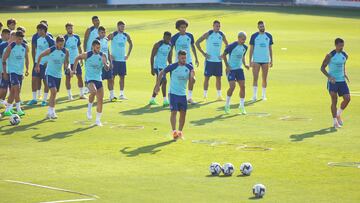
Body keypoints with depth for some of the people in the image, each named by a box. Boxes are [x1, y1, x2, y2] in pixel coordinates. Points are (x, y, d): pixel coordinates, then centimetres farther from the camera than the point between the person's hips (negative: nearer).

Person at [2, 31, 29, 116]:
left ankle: (8, 109, 19)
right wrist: (4, 72, -7)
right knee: (17, 89, -17)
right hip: (12, 70, -5)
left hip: (20, 71, 5)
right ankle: (18, 109, -16)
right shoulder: (11, 46, -10)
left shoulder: (25, 47, 4)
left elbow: (26, 58, 16)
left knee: (13, 91, 10)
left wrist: (27, 69, 8)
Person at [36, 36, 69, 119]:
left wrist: (68, 69, -10)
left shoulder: (65, 51, -3)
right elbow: (40, 56, 2)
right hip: (49, 74, -4)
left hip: (58, 75, 4)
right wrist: (37, 66, 10)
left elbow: (66, 63, 8)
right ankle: (52, 112, -17)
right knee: (53, 91, -19)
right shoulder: (50, 50, -13)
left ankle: (49, 112, 21)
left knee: (54, 94, 10)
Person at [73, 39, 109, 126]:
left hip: (99, 79, 4)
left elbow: (107, 68, -4)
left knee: (100, 100, 2)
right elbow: (78, 58, 12)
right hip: (90, 79, -4)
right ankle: (89, 109, -9)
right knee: (94, 91, -33)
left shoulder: (102, 56, 0)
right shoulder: (87, 55, -5)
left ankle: (98, 120, 15)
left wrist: (105, 64, -26)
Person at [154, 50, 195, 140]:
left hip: (183, 94, 4)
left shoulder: (189, 67, -1)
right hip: (173, 93, -4)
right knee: (174, 112, -12)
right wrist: (157, 85, 1)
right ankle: (174, 131, -14)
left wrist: (192, 75, -23)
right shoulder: (172, 67, -10)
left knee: (183, 113, 6)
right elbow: (161, 73, 2)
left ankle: (180, 131, 18)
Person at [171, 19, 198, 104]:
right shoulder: (175, 37, -9)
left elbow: (193, 47, 16)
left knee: (192, 79, -4)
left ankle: (190, 97, 9)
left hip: (189, 61, 3)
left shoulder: (190, 36, 3)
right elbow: (170, 49, -4)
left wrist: (196, 59, 17)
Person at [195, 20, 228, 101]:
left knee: (218, 77, 6)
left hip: (218, 60, 4)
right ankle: (205, 95, 6)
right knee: (207, 77, 0)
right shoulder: (208, 34, -6)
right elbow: (197, 42, -6)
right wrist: (203, 53, -9)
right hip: (209, 60, -4)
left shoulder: (221, 35, 5)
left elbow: (227, 45, 18)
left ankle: (219, 95, 11)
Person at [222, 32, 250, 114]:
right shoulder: (232, 46, -15)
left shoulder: (245, 47, 4)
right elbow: (224, 55, -6)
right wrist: (227, 66, -12)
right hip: (231, 69, -6)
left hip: (239, 69, 6)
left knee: (243, 86, -2)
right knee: (232, 86, -15)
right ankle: (227, 105, 5)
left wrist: (245, 64, 4)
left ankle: (242, 106, 8)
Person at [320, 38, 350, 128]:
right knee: (334, 101, -6)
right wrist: (329, 77, -19)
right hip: (332, 81, -5)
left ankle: (338, 115, 20)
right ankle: (335, 122, 5)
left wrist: (345, 74, 3)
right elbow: (322, 68, -6)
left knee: (347, 98, -5)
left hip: (342, 80, 5)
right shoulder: (330, 56, -10)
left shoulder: (345, 55, 6)